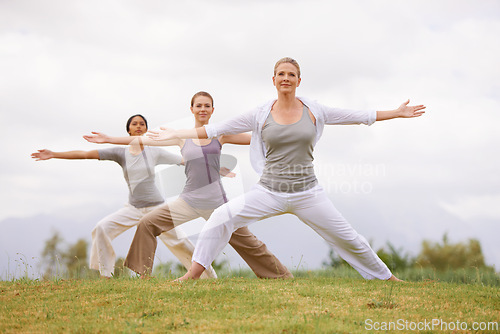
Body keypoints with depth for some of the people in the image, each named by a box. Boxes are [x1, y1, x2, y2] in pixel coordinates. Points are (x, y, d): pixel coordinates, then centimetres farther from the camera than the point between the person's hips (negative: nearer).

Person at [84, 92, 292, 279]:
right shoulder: (182, 137, 6)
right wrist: (108, 139, 5)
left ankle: (282, 277, 14)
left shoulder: (220, 135, 4)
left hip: (216, 201, -2)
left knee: (246, 241, 1)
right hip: (189, 200, 2)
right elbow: (144, 140, 6)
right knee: (147, 224, -8)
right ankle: (143, 274, 3)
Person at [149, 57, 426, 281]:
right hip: (269, 191, 0)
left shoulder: (314, 111, 1)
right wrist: (175, 134, -1)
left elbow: (359, 116, 9)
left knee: (347, 237, 4)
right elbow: (216, 129, 2)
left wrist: (397, 113, 10)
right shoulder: (261, 115, 0)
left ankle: (388, 278, 24)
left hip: (307, 192, 0)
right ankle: (192, 275, -14)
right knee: (222, 217, -20)